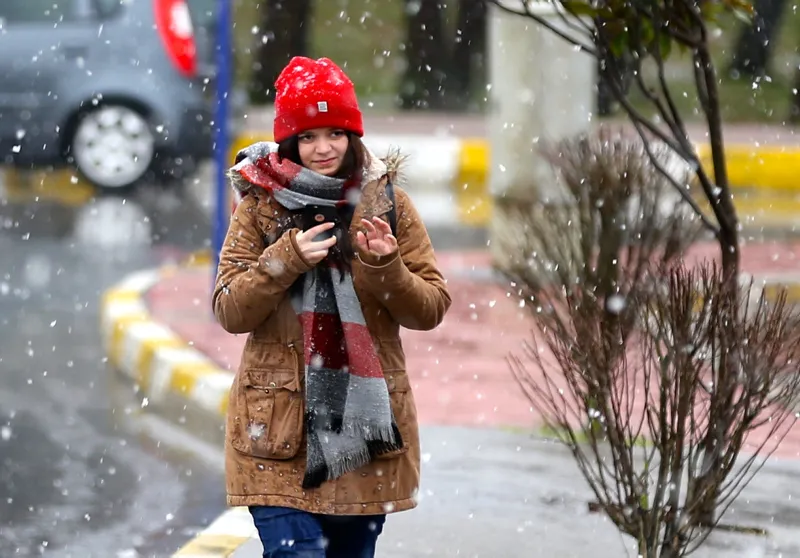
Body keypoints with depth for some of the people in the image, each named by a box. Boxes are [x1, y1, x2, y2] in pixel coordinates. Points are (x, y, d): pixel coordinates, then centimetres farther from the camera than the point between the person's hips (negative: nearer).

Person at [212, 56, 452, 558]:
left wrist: (386, 267, -16)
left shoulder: (387, 203, 5)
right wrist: (287, 258, -17)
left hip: (367, 427, 2)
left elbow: (432, 308, 3)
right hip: (281, 427, -2)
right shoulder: (261, 204, 2)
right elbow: (230, 312, -3)